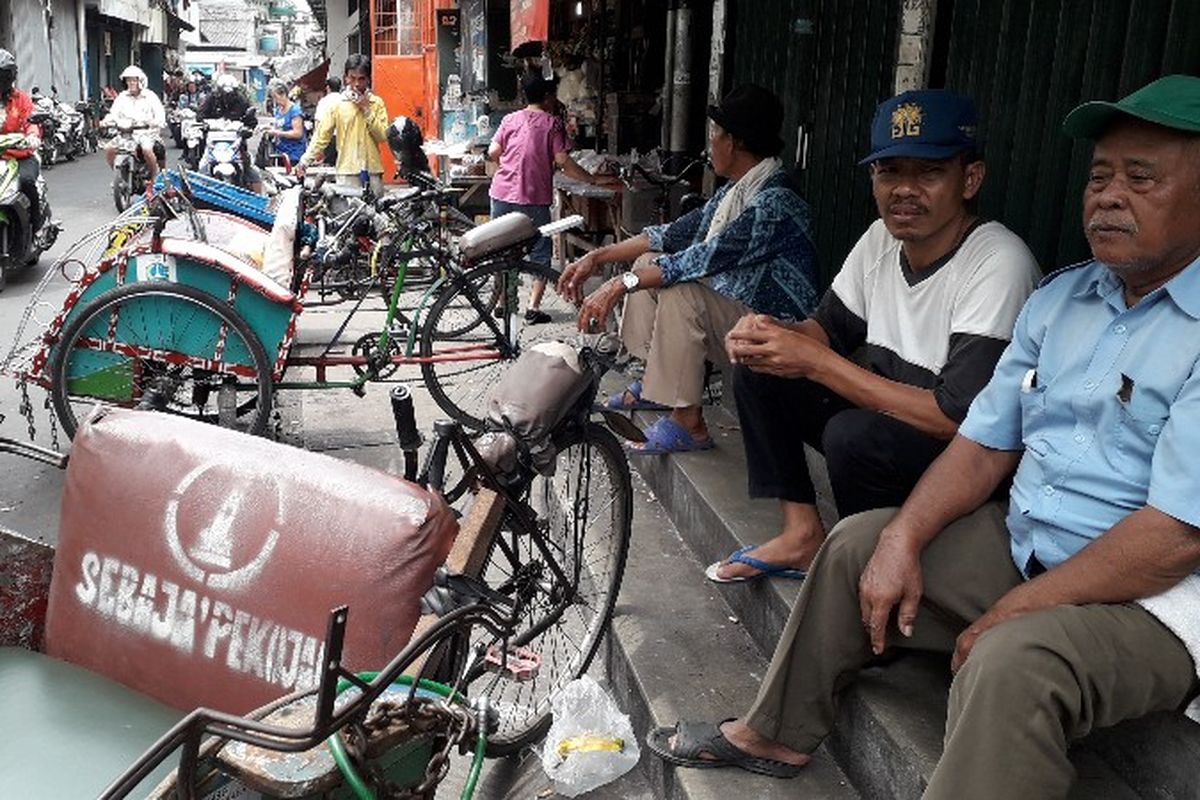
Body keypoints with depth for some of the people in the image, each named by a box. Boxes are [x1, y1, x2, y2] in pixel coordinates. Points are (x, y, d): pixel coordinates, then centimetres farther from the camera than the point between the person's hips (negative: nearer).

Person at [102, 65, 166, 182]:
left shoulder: (150, 96, 3)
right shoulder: (122, 97, 14)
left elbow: (160, 115, -7)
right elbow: (114, 113, 5)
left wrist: (154, 122, -30)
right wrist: (105, 121, -16)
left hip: (147, 133, -4)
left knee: (147, 150, -34)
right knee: (109, 149, -16)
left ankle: (153, 178, -14)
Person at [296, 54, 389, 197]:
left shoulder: (377, 103, 6)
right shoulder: (337, 104, 3)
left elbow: (383, 135, -3)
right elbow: (322, 135, 0)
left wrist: (367, 109, -8)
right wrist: (305, 160, -9)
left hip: (373, 169, 2)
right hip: (347, 170, -1)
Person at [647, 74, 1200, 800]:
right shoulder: (1061, 296, 6)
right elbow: (987, 441, 5)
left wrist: (1011, 612, -19)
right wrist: (903, 540, -9)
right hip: (1022, 545, 8)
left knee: (1012, 660, -36)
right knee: (860, 542, 6)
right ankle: (778, 735, 20)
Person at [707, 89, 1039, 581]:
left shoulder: (999, 263, -25)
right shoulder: (883, 239, -1)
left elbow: (960, 417, -31)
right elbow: (830, 327, 11)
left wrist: (815, 360, -29)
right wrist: (774, 335, -15)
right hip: (885, 414, 8)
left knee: (853, 435, -34)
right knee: (757, 368, -1)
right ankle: (802, 534, 4)